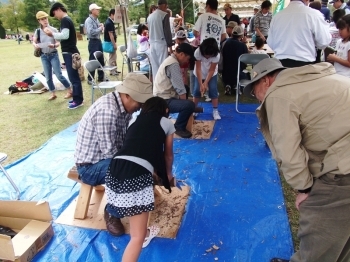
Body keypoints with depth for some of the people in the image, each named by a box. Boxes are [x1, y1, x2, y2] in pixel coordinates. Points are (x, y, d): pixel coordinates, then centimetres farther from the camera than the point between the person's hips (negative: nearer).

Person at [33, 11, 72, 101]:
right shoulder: (38, 31, 3)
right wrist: (35, 45, -15)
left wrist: (53, 45, -27)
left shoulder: (53, 30, -6)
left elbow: (58, 43, -6)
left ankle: (69, 91, 8)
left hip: (53, 55, -3)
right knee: (48, 77, 7)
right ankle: (53, 94, 20)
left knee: (59, 75, -6)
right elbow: (34, 42, 8)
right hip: (44, 56, 4)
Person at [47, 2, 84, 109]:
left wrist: (52, 34, -12)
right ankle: (77, 98, 22)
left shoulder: (65, 20, -12)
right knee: (74, 77, 14)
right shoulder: (68, 19, 18)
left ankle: (78, 101, -1)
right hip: (71, 52, 10)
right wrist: (54, 35, 11)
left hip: (69, 53, -10)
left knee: (73, 77, -6)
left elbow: (65, 35, -23)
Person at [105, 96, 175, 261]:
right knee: (138, 236, 1)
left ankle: (115, 206, 34)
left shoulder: (135, 120, 28)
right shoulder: (167, 123, 19)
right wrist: (168, 174, 51)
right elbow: (168, 156, 30)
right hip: (137, 173, -5)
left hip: (115, 168, 6)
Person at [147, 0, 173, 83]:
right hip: (161, 44, -6)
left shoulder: (150, 16, 13)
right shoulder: (164, 15, -6)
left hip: (152, 44, 6)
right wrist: (170, 45, -5)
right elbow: (167, 31, -9)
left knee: (155, 67, 8)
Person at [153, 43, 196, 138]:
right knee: (190, 105, -27)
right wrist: (185, 103, -7)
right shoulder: (173, 64, -19)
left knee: (186, 88, 28)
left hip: (162, 97, 11)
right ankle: (179, 127, -3)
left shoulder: (170, 60, 13)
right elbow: (180, 89, -20)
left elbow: (179, 86, 16)